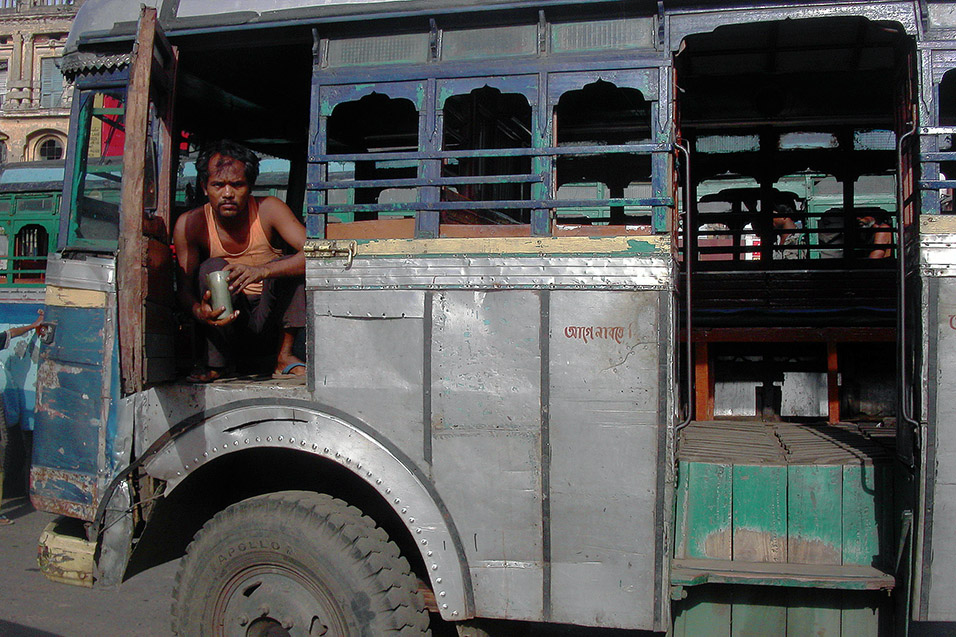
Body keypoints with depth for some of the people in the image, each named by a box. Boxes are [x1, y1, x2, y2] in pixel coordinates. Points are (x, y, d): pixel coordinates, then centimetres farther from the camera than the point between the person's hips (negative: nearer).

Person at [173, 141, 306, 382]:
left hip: (270, 314, 0)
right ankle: (218, 361, -13)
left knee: (291, 263, -24)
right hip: (224, 321, 0)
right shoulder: (190, 224, -12)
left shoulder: (268, 209, -15)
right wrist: (199, 311, -36)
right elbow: (184, 289, -11)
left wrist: (260, 271, -42)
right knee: (213, 266, -25)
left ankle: (285, 356, -13)